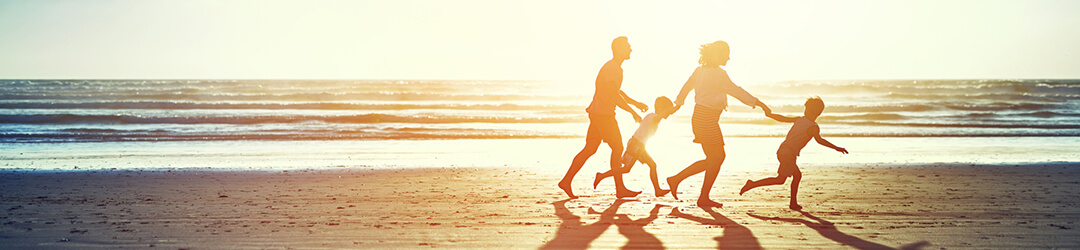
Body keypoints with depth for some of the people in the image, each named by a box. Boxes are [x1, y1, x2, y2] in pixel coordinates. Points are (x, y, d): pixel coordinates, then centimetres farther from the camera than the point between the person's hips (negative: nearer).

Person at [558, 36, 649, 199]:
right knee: (617, 148, -4)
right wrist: (632, 112, -19)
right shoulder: (611, 68, -16)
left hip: (598, 113, 10)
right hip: (602, 114, -10)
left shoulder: (616, 68, 16)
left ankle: (566, 181, 10)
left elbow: (616, 91, 29)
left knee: (590, 149, 9)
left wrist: (635, 103, 26)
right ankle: (620, 189, 2)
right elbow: (614, 95, -23)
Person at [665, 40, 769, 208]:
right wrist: (756, 102, -5)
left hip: (699, 117, 9)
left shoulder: (701, 70, 11)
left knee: (713, 159, 14)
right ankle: (704, 198, 8)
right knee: (717, 157, 2)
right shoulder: (718, 73, -15)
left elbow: (687, 86, 22)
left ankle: (676, 179, 15)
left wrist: (679, 103, 38)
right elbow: (735, 91, -13)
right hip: (708, 119, -9)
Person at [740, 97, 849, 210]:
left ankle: (793, 203, 18)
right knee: (780, 179, -2)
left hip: (782, 150, 8)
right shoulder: (813, 126, -10)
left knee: (797, 175, 17)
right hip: (788, 154, -8)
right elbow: (819, 140, -27)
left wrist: (769, 114, 30)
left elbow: (782, 118, 15)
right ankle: (752, 184, -7)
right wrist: (836, 148, -28)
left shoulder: (799, 119, 8)